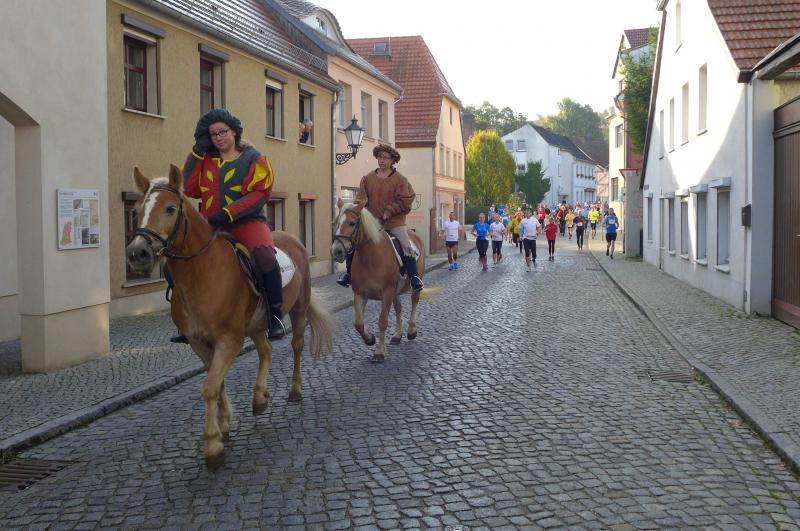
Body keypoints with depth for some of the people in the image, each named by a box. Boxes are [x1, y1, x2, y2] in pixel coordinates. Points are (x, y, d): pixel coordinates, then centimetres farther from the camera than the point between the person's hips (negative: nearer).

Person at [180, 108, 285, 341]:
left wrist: (228, 213, -18)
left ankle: (275, 314, -19)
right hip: (212, 225, 4)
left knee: (265, 255, -33)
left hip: (247, 220, -4)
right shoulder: (205, 160, 14)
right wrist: (197, 153, 2)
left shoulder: (253, 158, 2)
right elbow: (189, 190, 4)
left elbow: (260, 193, -9)